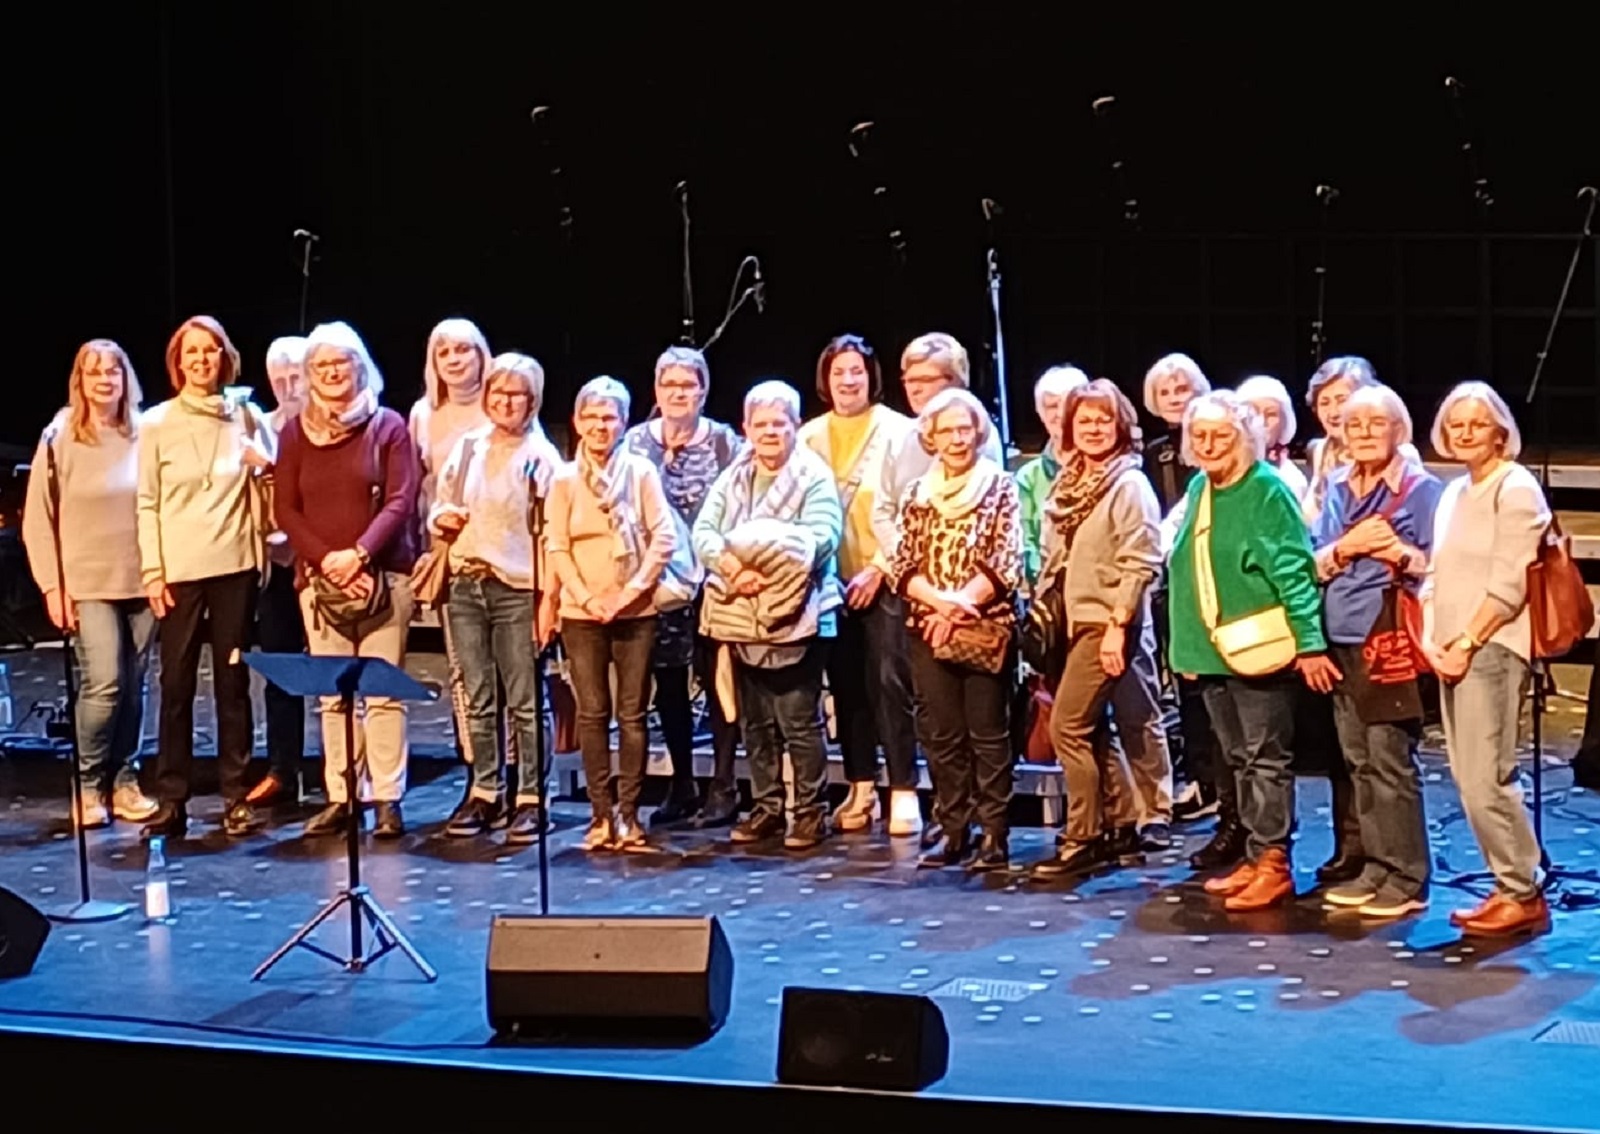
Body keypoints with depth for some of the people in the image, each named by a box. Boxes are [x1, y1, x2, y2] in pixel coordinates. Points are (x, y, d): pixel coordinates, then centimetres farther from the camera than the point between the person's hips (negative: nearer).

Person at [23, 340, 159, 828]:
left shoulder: (144, 436, 2)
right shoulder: (60, 438, -2)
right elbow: (38, 520, -1)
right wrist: (52, 586, -5)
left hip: (141, 581, 3)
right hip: (87, 584, -2)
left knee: (134, 687, 6)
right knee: (104, 684, -11)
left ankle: (124, 780, 18)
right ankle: (89, 784, 5)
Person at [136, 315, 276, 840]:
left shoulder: (246, 415, 5)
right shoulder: (156, 424, 1)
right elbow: (147, 503, 1)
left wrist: (263, 466, -8)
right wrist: (152, 572, -5)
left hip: (236, 564, 1)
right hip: (179, 570, -1)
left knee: (233, 682, 4)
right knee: (177, 684, -1)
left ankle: (236, 795, 10)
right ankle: (172, 799, 4)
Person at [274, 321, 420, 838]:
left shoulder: (388, 426, 3)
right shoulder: (296, 432, 10)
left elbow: (401, 502, -3)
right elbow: (287, 511, 6)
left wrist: (359, 554, -15)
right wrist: (327, 560, -8)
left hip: (382, 577, -2)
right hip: (318, 579, 2)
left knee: (383, 692, -5)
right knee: (332, 695, 2)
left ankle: (387, 800, -3)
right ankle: (339, 798, 6)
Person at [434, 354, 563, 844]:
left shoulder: (542, 457, -3)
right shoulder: (468, 447, 11)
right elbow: (439, 510, 21)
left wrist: (549, 599, -13)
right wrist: (442, 519, -3)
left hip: (518, 590, -5)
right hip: (466, 585, 5)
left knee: (524, 701, -2)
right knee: (477, 698, 9)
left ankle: (531, 798, 3)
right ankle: (485, 792, 16)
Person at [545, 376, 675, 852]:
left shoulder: (641, 472, 1)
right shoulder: (564, 480, 3)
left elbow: (663, 538, -2)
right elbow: (556, 546, 1)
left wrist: (631, 591, -10)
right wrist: (586, 598, -9)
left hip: (635, 611, -1)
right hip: (581, 613, 1)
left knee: (632, 714, 0)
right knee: (592, 713, 2)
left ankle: (628, 814, 5)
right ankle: (602, 814, 6)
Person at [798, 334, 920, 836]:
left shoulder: (898, 432, -1)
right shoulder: (810, 437, 10)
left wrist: (879, 568, -11)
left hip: (884, 579, -4)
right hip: (832, 580, 4)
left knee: (889, 681, -9)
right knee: (846, 684, 7)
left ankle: (903, 791, -5)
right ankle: (860, 789, 14)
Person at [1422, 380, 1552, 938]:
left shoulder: (1516, 489, -7)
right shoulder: (1454, 493, 18)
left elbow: (1508, 585, -14)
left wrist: (1466, 644, -14)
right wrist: (1431, 641, 6)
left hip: (1491, 649, -9)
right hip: (1451, 653, 9)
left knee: (1486, 779, -11)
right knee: (1472, 781, 8)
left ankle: (1523, 896, -3)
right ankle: (1510, 888, 15)